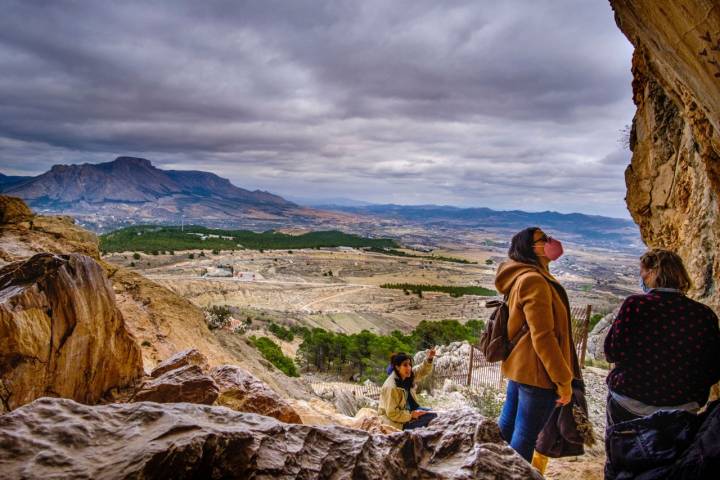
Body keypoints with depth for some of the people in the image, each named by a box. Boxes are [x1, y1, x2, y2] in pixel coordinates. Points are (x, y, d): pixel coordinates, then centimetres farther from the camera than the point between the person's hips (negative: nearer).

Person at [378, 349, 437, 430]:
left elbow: (423, 371, 4)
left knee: (432, 414, 5)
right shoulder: (391, 387, -30)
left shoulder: (407, 376, -7)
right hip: (395, 421, -8)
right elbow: (392, 413, -25)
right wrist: (411, 415, -20)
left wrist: (429, 359, -15)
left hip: (406, 410, 9)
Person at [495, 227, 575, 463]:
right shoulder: (534, 280, -21)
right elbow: (542, 336, -23)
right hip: (537, 371, -10)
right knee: (525, 437, 2)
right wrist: (563, 379, -18)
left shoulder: (520, 277, 10)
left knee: (507, 426, 21)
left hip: (519, 365, 10)